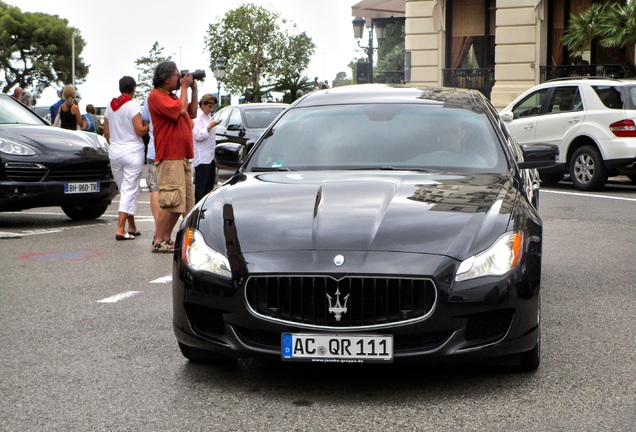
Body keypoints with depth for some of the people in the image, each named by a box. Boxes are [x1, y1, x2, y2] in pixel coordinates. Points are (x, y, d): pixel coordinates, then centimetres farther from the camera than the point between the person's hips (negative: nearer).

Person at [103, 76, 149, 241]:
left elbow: (106, 132, 13)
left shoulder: (110, 106, 9)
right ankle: (120, 229, -11)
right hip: (132, 152, -6)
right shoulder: (133, 105, -11)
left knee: (124, 190, 15)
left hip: (114, 153, 6)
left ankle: (131, 227, 21)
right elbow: (140, 130, -16)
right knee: (130, 190, -4)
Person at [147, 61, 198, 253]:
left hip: (182, 157, 10)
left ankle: (167, 239, 16)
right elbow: (180, 110, -21)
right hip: (169, 157, -10)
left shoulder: (173, 96, 21)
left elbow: (192, 113, 22)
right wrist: (184, 88, -8)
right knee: (171, 202, -12)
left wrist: (194, 91, 15)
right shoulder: (156, 96, -9)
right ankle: (158, 242, -8)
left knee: (183, 203, 10)